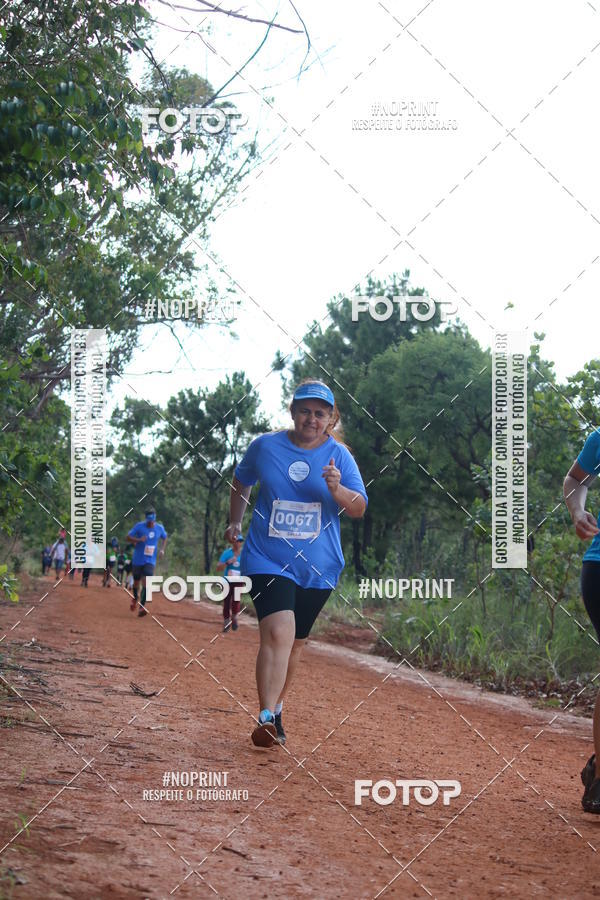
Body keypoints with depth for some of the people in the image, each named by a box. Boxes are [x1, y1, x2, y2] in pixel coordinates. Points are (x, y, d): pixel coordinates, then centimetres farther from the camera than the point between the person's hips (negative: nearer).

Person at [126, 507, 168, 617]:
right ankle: (135, 598, 44)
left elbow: (165, 538, 18)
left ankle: (142, 606, -15)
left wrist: (162, 549, 2)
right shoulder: (139, 526, -11)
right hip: (138, 559, 0)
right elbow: (128, 537, -9)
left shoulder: (159, 528, -2)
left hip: (150, 560, 0)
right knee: (136, 581, 13)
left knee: (147, 582, -15)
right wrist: (138, 540, -28)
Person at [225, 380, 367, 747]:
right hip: (267, 560, -2)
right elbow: (241, 482, 20)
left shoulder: (339, 455, 0)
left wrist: (336, 489, -23)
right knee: (278, 632, -21)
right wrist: (236, 522, 14)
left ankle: (276, 708, 32)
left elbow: (359, 509, -5)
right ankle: (266, 717, -26)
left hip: (318, 567, 2)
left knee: (295, 641, 13)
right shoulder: (265, 446, 1)